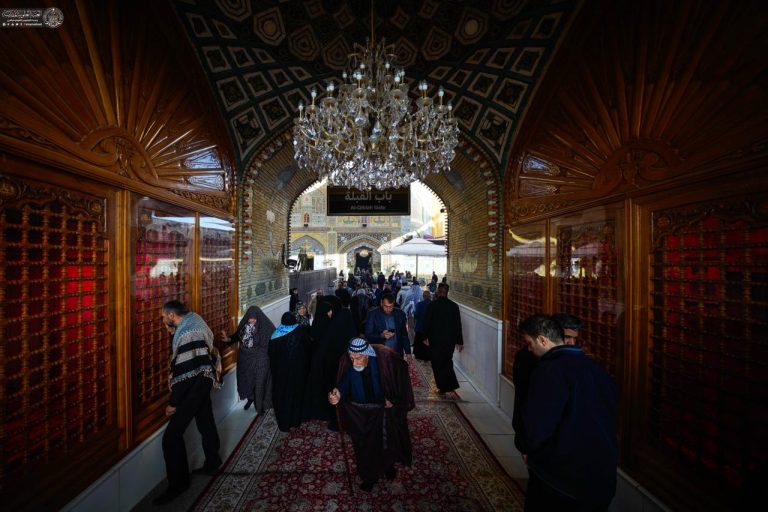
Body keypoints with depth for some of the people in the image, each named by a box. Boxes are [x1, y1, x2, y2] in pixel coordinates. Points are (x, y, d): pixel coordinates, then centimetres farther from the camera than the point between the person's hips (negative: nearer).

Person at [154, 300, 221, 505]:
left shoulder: (186, 334, -25)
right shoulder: (193, 323, 3)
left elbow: (183, 372, -23)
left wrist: (173, 402, -15)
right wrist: (174, 332, 9)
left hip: (194, 386, -10)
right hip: (202, 381, 10)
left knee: (172, 435, -2)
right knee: (205, 422, 22)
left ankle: (178, 483, 13)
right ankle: (212, 461, 39)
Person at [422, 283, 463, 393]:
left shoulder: (432, 305, -11)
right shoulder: (454, 306, -4)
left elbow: (427, 322, -7)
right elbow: (458, 325, -1)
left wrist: (426, 337, 4)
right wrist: (460, 341, 6)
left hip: (435, 340, -3)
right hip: (450, 340, 3)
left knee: (437, 364, 11)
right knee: (447, 362, 21)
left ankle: (442, 387, 15)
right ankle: (451, 384, 19)